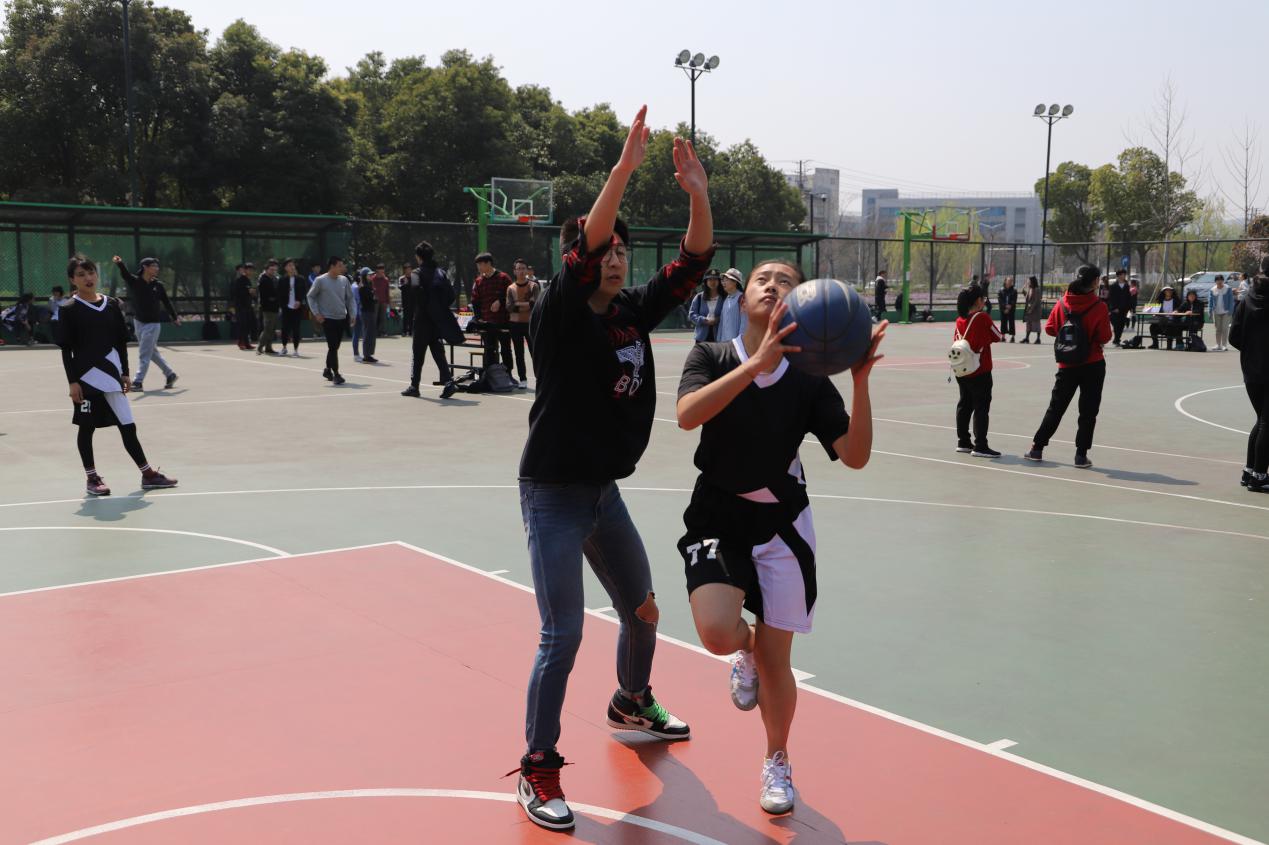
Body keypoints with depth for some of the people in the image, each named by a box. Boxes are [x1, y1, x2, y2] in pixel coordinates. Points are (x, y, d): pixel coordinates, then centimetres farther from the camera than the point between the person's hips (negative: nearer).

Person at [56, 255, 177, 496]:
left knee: (128, 426, 6)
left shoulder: (111, 305, 7)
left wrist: (125, 373, 8)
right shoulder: (69, 310, -4)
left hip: (111, 376, 4)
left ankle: (148, 474, 12)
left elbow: (121, 341, 11)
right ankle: (92, 478, 15)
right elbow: (66, 349, -5)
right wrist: (73, 381, -10)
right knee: (87, 427, 5)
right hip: (86, 378, -3)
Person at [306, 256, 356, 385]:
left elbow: (350, 297, 14)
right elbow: (310, 296, 1)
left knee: (335, 346, 12)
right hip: (327, 319, -5)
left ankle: (328, 370, 30)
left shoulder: (344, 280, 6)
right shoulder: (320, 280, -7)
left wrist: (352, 314, 8)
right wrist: (316, 313, -6)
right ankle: (336, 374, -6)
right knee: (333, 346, -10)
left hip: (342, 318, 5)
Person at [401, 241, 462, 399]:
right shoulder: (441, 273, 7)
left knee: (418, 354, 7)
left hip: (421, 320, -4)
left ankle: (414, 386, 14)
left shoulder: (416, 273, -8)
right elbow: (451, 295, 3)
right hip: (438, 321, 4)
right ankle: (448, 381, -10)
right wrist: (441, 308, 11)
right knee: (438, 352, 7)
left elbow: (416, 289, -26)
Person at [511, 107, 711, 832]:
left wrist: (699, 195, -18)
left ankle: (632, 704, 47)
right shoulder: (559, 316, -15)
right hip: (554, 494, -7)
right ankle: (539, 767, 7)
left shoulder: (635, 313, 3)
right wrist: (625, 167, -37)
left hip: (606, 490, 7)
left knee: (643, 611, 20)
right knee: (564, 635, -9)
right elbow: (585, 248, -31)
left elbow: (694, 262, -3)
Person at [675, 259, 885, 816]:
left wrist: (861, 380, -26)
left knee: (775, 659, 4)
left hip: (780, 522, 1)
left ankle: (777, 762, 32)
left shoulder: (809, 378, -5)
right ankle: (745, 648, 16)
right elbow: (687, 415, -28)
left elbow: (855, 456, -13)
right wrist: (759, 363, -35)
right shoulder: (711, 357, -7)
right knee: (718, 634, -24)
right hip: (717, 518, -1)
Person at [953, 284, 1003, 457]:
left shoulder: (960, 319, 2)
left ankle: (963, 442, 22)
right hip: (980, 371, -7)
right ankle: (980, 446, -4)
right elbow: (997, 337, -6)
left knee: (964, 404, 15)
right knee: (981, 407, -3)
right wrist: (1002, 336, 14)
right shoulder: (983, 318, -14)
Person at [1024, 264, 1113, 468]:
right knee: (1088, 411, 6)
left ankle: (1037, 448, 18)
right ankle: (1081, 455, 6)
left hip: (1067, 365, 3)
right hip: (1093, 365, -3)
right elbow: (1104, 338, -13)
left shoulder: (1063, 303, -4)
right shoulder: (1099, 307, -13)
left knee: (1055, 407, 15)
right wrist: (1092, 338, 8)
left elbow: (1050, 328, 2)